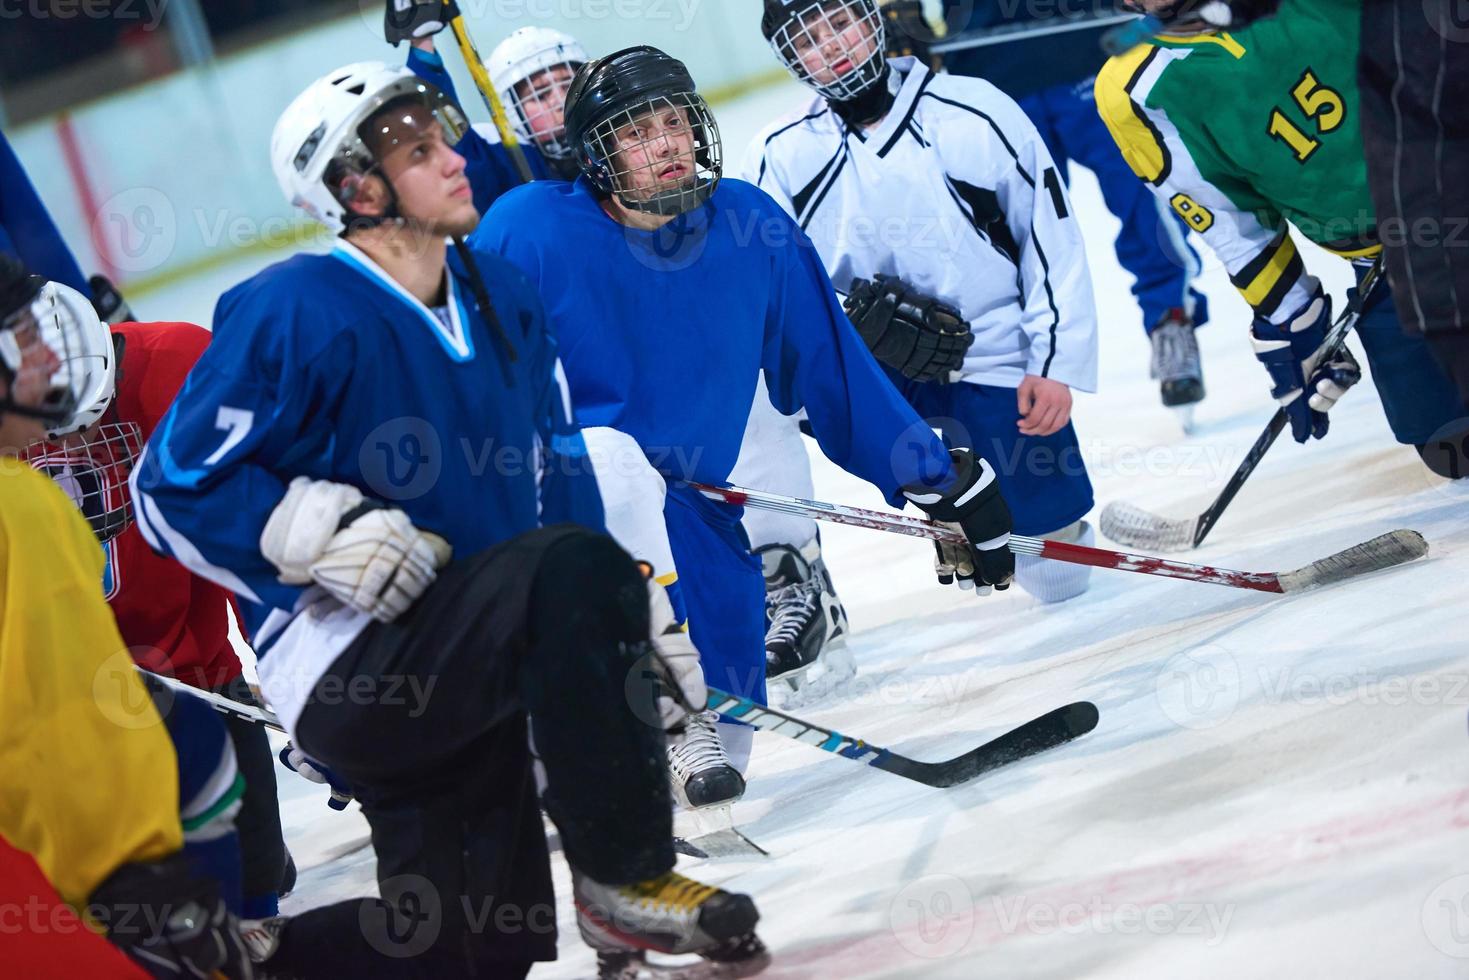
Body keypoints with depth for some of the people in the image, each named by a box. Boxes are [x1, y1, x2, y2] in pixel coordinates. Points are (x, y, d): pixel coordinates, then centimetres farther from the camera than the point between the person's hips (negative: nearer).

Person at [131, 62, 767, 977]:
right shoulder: (295, 312, -14)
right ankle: (626, 883, -20)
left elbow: (560, 487, 17)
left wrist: (639, 622, 12)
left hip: (460, 675, 8)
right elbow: (172, 487, -12)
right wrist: (327, 533, -22)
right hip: (346, 669, -8)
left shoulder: (503, 296, 10)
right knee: (573, 573, -31)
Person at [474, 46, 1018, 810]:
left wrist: (943, 485, 5)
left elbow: (832, 370, 3)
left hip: (679, 518, 4)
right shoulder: (529, 230, -16)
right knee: (622, 461, -38)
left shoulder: (753, 230, -5)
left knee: (720, 753, 1)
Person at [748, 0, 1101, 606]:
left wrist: (1054, 365, -9)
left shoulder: (976, 113, -8)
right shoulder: (779, 154, -4)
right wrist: (846, 316, -25)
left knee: (1056, 572, -2)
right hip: (863, 367, 1)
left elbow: (1052, 240, -3)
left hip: (994, 367, -1)